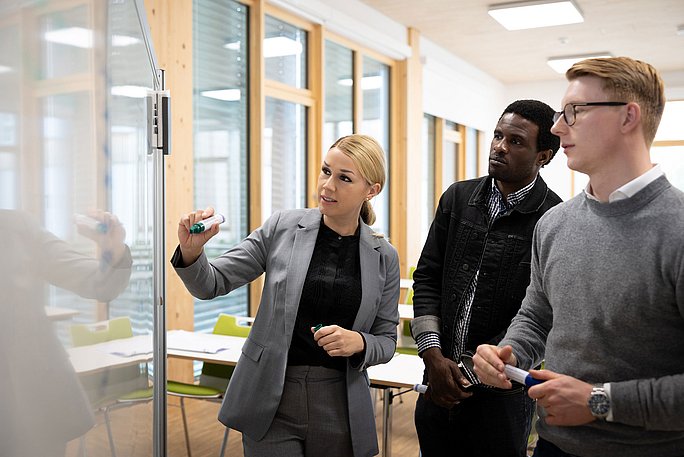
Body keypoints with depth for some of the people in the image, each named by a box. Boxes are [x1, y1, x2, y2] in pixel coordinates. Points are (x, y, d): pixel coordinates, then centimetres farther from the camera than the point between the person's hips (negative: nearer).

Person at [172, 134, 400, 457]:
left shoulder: (384, 257, -1)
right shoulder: (283, 227, -4)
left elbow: (386, 340, 6)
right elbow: (212, 284, -4)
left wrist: (358, 343, -15)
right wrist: (191, 252, -24)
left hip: (340, 408, 1)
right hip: (272, 403, -1)